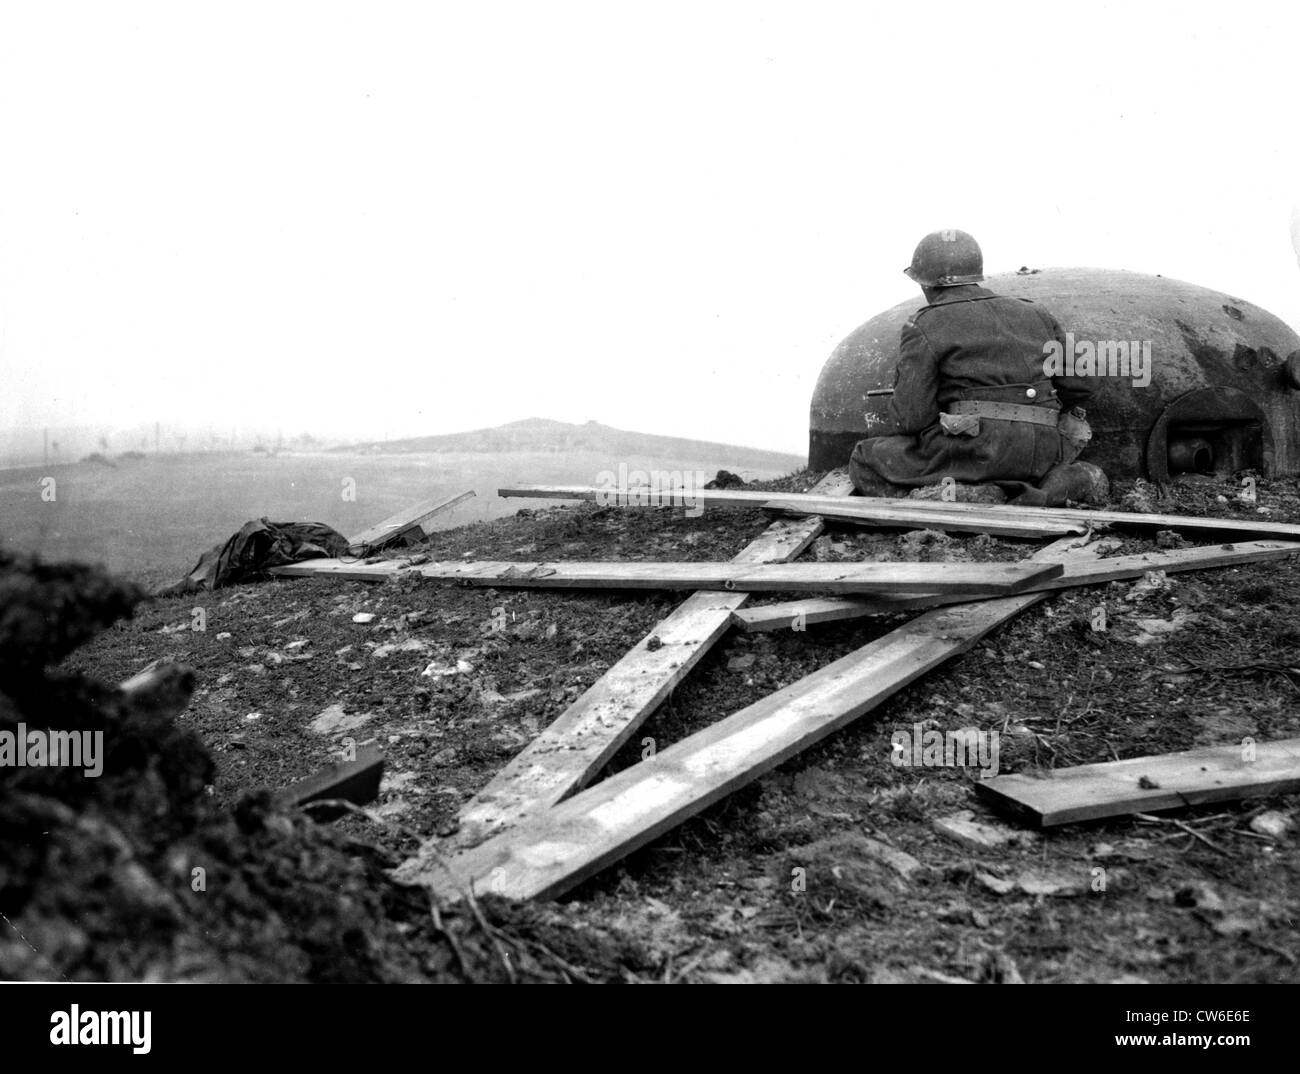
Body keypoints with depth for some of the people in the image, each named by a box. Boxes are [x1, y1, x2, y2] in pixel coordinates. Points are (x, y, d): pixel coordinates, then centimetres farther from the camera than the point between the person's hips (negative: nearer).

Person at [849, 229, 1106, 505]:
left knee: (865, 463, 8)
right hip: (1041, 454, 6)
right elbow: (1082, 384, 15)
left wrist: (888, 436, 17)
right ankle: (1073, 478, 3)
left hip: (976, 449, -6)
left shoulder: (924, 327, 3)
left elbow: (911, 415, -5)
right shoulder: (1032, 314, 20)